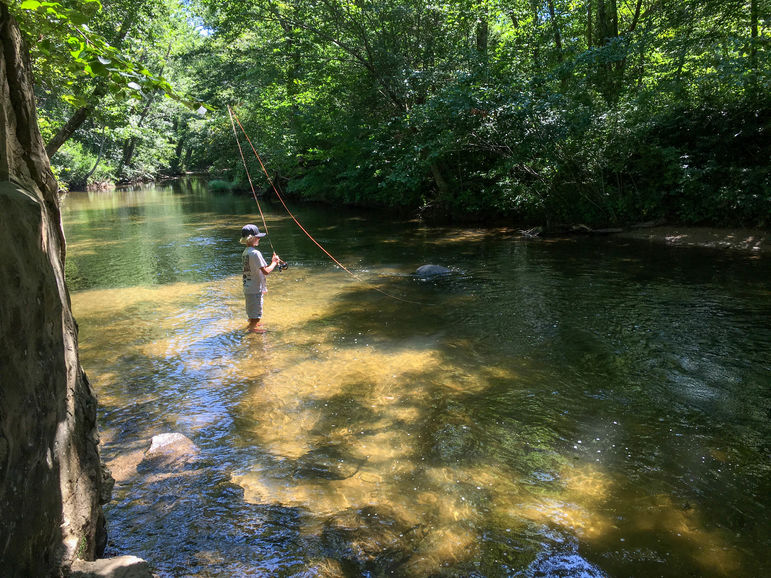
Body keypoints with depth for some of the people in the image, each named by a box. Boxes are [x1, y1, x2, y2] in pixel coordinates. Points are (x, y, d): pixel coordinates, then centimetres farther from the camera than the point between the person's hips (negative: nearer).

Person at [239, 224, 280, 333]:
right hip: (255, 288, -9)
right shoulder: (255, 253, -23)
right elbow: (266, 271, -25)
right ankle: (252, 327, 18)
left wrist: (272, 262, 9)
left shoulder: (245, 252, 6)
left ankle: (252, 323, 44)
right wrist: (274, 262, -11)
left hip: (247, 286, 9)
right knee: (256, 309, 6)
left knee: (251, 307, 26)